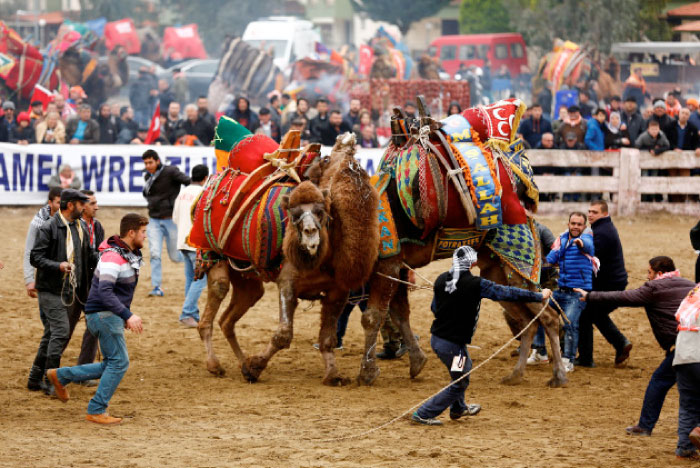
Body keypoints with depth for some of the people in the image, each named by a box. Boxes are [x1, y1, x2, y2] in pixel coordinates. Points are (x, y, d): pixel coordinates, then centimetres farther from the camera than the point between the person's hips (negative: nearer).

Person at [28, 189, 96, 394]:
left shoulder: (80, 229, 13)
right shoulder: (49, 228, -12)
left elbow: (90, 257, 21)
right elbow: (35, 258, -15)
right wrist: (58, 266, -29)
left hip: (68, 290, 8)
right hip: (50, 289, -8)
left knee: (52, 334, 12)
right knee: (61, 331, -14)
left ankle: (35, 379, 20)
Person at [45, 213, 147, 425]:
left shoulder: (129, 255, 12)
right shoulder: (113, 257, -20)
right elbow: (105, 292, -29)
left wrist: (127, 316, 22)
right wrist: (128, 316, -33)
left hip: (111, 317, 10)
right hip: (103, 314, -10)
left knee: (111, 366, 11)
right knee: (119, 362, -9)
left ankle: (61, 376, 20)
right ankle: (97, 410, -3)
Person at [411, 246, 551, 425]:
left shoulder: (441, 279, 1)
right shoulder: (475, 284, -18)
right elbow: (507, 293, -11)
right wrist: (539, 296, -2)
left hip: (436, 337, 8)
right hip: (453, 344, -8)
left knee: (465, 368, 31)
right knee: (459, 383, 9)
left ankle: (458, 408, 48)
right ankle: (423, 414, 6)